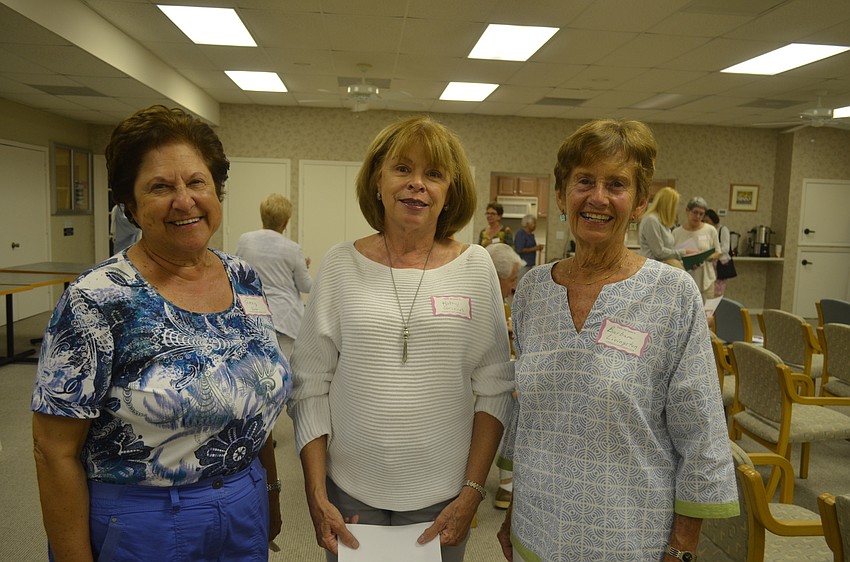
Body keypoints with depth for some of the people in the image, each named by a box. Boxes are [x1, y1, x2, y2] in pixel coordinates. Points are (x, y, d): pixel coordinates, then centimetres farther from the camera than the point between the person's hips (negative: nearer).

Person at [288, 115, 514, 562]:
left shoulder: (476, 267, -4)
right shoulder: (341, 264, -4)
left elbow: (495, 388, -2)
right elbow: (310, 386, -2)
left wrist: (473, 491, -6)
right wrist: (316, 496, -5)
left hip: (443, 496, 0)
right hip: (349, 492, 1)